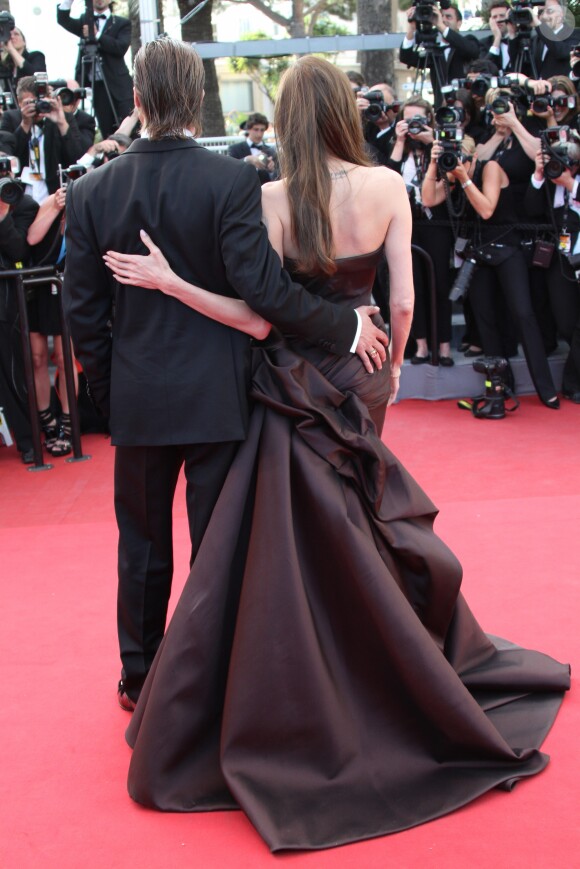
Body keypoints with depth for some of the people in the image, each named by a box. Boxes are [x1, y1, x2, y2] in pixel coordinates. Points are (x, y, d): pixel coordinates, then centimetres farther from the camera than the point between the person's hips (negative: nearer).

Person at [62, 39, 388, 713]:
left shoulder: (91, 192, -4)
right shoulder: (232, 181, -14)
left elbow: (83, 311, -1)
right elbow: (261, 285, -21)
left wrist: (108, 393, 11)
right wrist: (345, 327, -10)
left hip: (137, 401, 3)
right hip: (217, 397, -2)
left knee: (143, 548, 18)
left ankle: (140, 678, 33)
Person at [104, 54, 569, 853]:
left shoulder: (270, 200, -11)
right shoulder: (385, 188, -7)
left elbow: (258, 315, -15)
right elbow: (403, 301, -5)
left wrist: (168, 281, -10)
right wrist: (390, 370, 12)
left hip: (291, 391, -2)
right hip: (354, 388, 2)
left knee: (277, 558, 6)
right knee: (362, 550, 18)